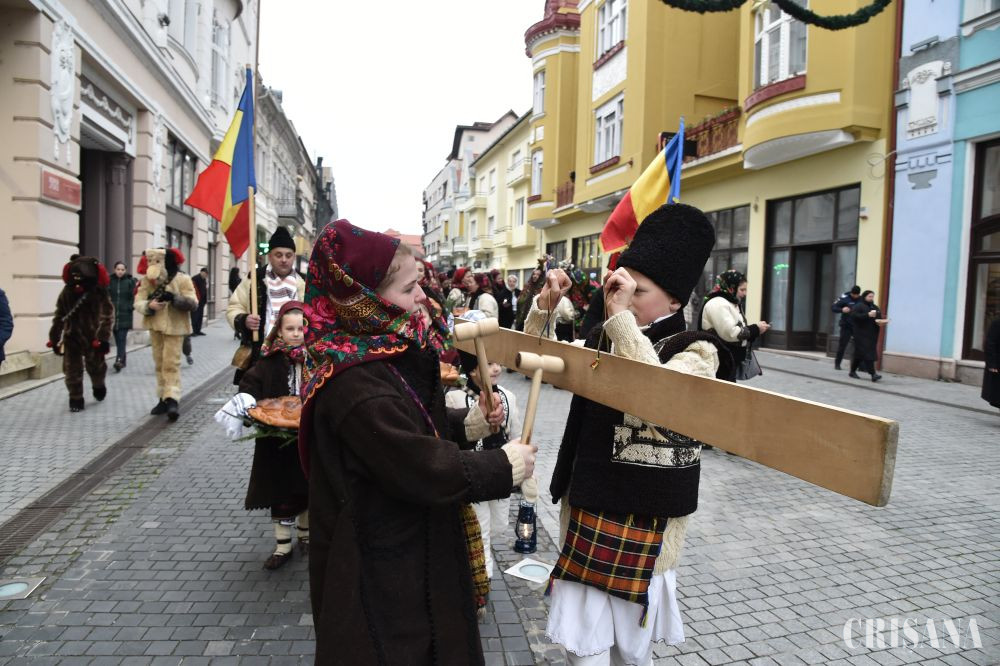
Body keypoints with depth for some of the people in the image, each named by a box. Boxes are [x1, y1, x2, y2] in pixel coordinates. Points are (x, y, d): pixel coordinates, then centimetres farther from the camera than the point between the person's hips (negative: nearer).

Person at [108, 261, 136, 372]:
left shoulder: (130, 281, 0)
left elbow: (134, 297, 0)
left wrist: (130, 307, -10)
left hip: (125, 314, -3)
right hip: (112, 313, 3)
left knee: (122, 338, -10)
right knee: (117, 338, 11)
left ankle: (119, 360, -18)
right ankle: (123, 357, 26)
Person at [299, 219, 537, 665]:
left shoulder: (387, 352, -1)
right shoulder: (357, 386, -31)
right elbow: (423, 468, -30)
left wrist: (466, 422, -4)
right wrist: (503, 467, -19)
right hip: (377, 570, -9)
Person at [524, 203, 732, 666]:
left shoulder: (696, 351, -12)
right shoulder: (601, 341, 3)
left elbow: (658, 394, -33)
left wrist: (621, 315, -32)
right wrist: (544, 306, -4)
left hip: (644, 523, -4)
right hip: (585, 510, 5)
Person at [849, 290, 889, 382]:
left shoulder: (876, 308, 18)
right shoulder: (858, 306, -5)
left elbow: (879, 318, 21)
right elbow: (854, 316, -18)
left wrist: (882, 322, -2)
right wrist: (868, 315, -22)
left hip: (872, 335, 7)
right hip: (861, 334, -7)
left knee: (859, 354, 11)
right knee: (867, 353, -13)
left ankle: (853, 371, 21)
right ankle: (873, 374, -18)